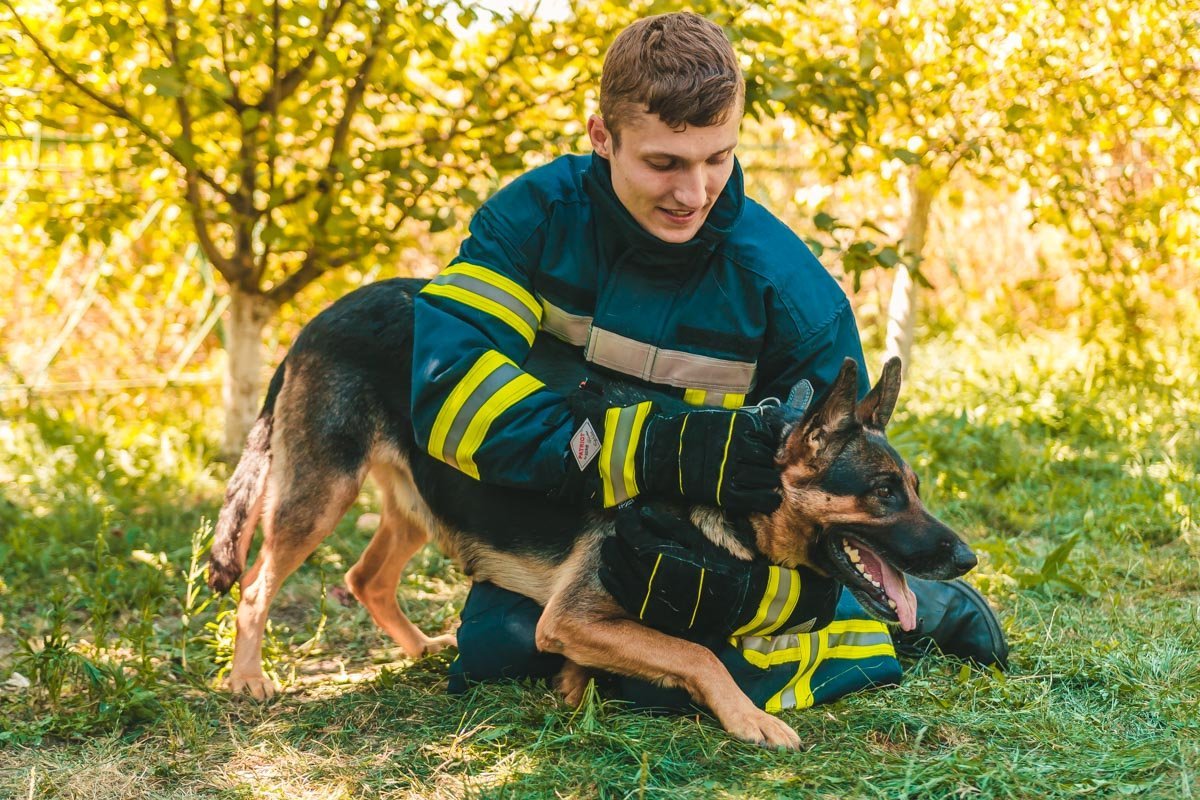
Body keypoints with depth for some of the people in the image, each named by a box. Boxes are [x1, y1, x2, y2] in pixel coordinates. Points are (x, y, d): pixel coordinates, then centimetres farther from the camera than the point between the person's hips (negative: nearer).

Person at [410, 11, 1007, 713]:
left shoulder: (791, 294, -23)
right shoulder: (537, 215, -20)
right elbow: (449, 389, -33)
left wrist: (725, 590, -40)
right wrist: (655, 450, -43)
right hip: (563, 523, 2)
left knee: (669, 675, -25)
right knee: (493, 651, -18)